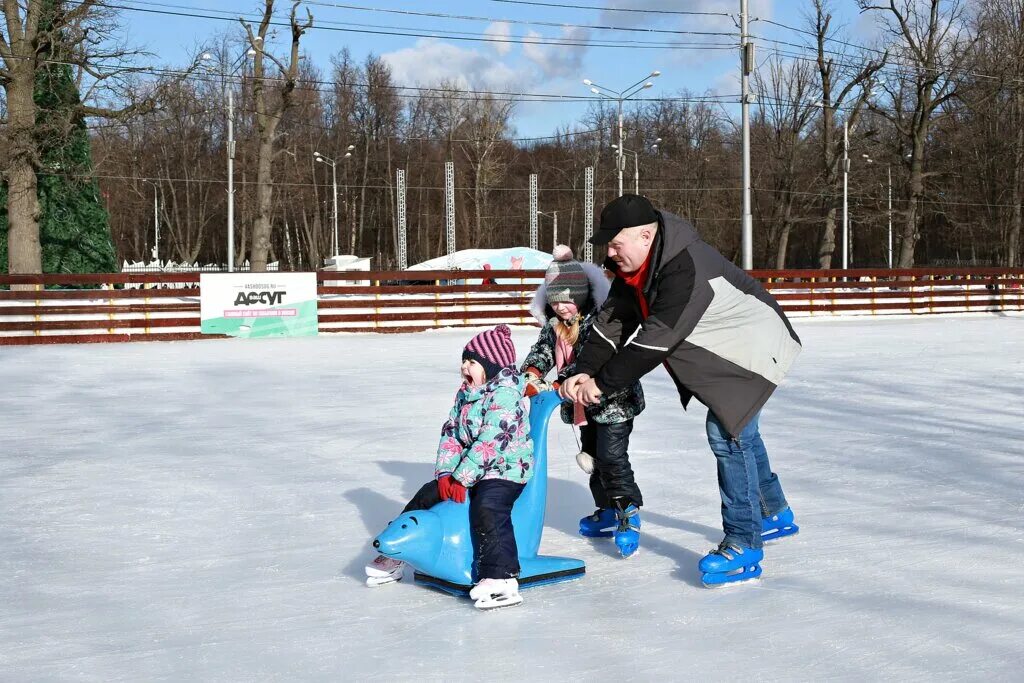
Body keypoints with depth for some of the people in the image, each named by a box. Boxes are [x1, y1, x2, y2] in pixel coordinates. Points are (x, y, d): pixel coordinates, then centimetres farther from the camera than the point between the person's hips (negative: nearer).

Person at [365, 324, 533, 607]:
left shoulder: (505, 395, -17)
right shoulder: (465, 394, 11)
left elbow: (490, 442, -24)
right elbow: (451, 435, 8)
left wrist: (461, 479, -24)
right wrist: (445, 474, -6)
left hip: (505, 470, -9)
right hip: (467, 472, 9)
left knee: (486, 509, -34)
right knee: (426, 496, 4)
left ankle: (501, 577, -41)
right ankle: (394, 554, 18)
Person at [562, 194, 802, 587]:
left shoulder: (686, 271, -37)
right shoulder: (634, 265, -8)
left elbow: (654, 341, -37)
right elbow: (613, 321, -7)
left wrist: (603, 384, -30)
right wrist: (585, 371, -19)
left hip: (753, 349, -10)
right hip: (718, 350, 10)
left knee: (727, 433, -19)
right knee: (736, 430, 22)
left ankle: (744, 546, -11)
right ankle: (775, 515, 42)